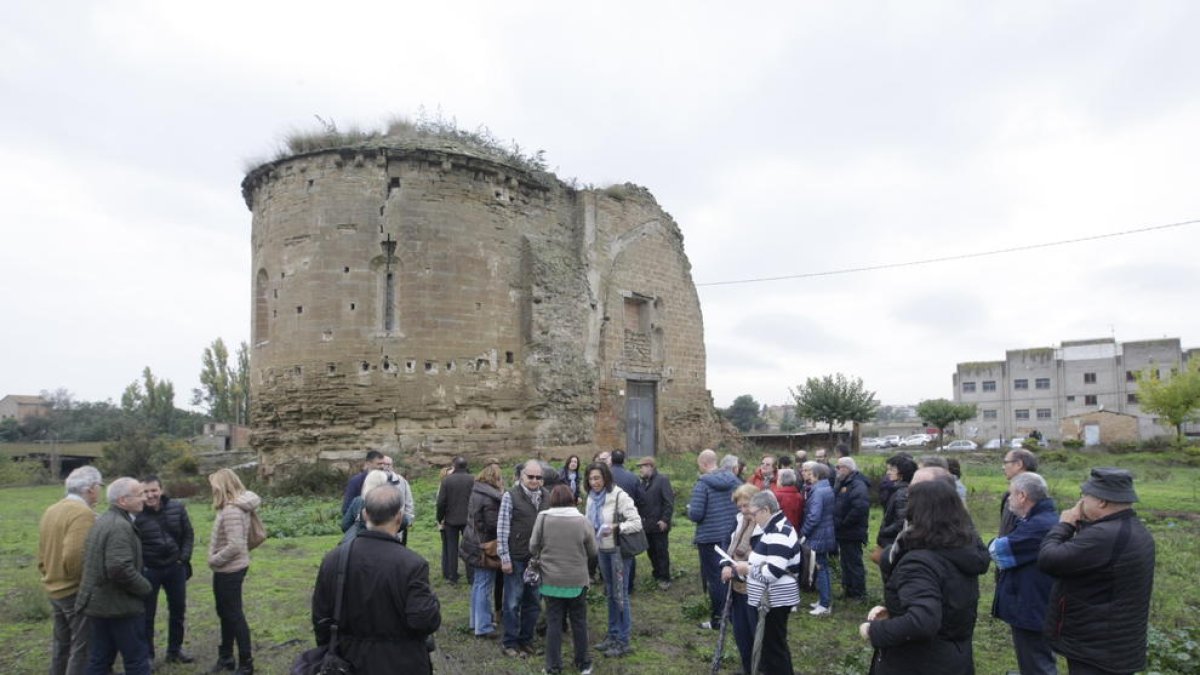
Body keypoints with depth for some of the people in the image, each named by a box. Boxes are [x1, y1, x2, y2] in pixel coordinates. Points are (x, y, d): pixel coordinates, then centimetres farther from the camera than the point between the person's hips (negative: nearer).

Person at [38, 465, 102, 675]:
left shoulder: (51, 511, 8)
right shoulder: (83, 513, -20)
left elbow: (42, 556, 14)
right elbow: (74, 556, -29)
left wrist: (52, 577, 22)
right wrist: (86, 581, -14)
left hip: (56, 590, 9)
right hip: (78, 592, -9)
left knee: (61, 644, 20)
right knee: (83, 648, 0)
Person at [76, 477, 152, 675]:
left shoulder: (103, 520, 11)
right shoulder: (120, 526, -21)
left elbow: (106, 564, 17)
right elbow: (121, 569, -29)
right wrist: (145, 587, -14)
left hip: (99, 602, 10)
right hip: (120, 605, -10)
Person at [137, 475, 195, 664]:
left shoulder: (177, 508, -4)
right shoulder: (136, 514, -15)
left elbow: (188, 535, 6)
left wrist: (184, 558, 0)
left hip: (175, 567, 4)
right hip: (148, 570, -4)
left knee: (178, 610, 14)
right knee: (147, 614, 7)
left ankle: (175, 650, 31)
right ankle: (147, 655, 23)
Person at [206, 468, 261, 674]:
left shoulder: (231, 510, -26)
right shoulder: (237, 506, 4)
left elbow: (235, 546, -30)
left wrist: (214, 560, -16)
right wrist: (216, 557, 5)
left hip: (229, 570, -10)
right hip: (230, 569, 10)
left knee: (234, 615, 3)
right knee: (225, 613, 22)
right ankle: (226, 657, 37)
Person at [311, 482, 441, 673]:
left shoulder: (332, 559, -8)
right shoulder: (412, 564, -23)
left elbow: (320, 617, 1)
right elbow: (426, 621, -23)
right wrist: (430, 597, -3)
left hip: (351, 661, 4)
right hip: (401, 664, -4)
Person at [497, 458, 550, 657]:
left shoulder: (546, 497, 4)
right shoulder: (510, 496, -10)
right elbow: (502, 528, -10)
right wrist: (504, 557, -12)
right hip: (516, 558, -4)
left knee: (534, 601, 13)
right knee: (513, 601, 6)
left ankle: (526, 639, 28)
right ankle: (511, 642, 19)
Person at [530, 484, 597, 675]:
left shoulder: (543, 518, -10)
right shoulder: (582, 520, -9)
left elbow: (533, 547, -3)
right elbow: (593, 552, 0)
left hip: (551, 580, 0)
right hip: (577, 580, 0)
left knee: (554, 622, 10)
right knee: (579, 621, 14)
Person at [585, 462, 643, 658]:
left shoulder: (619, 496, -19)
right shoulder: (591, 497, 3)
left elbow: (637, 523, -20)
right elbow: (590, 522, 16)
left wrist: (615, 527, -32)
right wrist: (589, 529, -5)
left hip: (619, 550, -7)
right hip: (602, 550, 7)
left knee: (620, 594, 1)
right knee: (610, 593, 17)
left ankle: (623, 641, 12)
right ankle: (612, 635, 30)